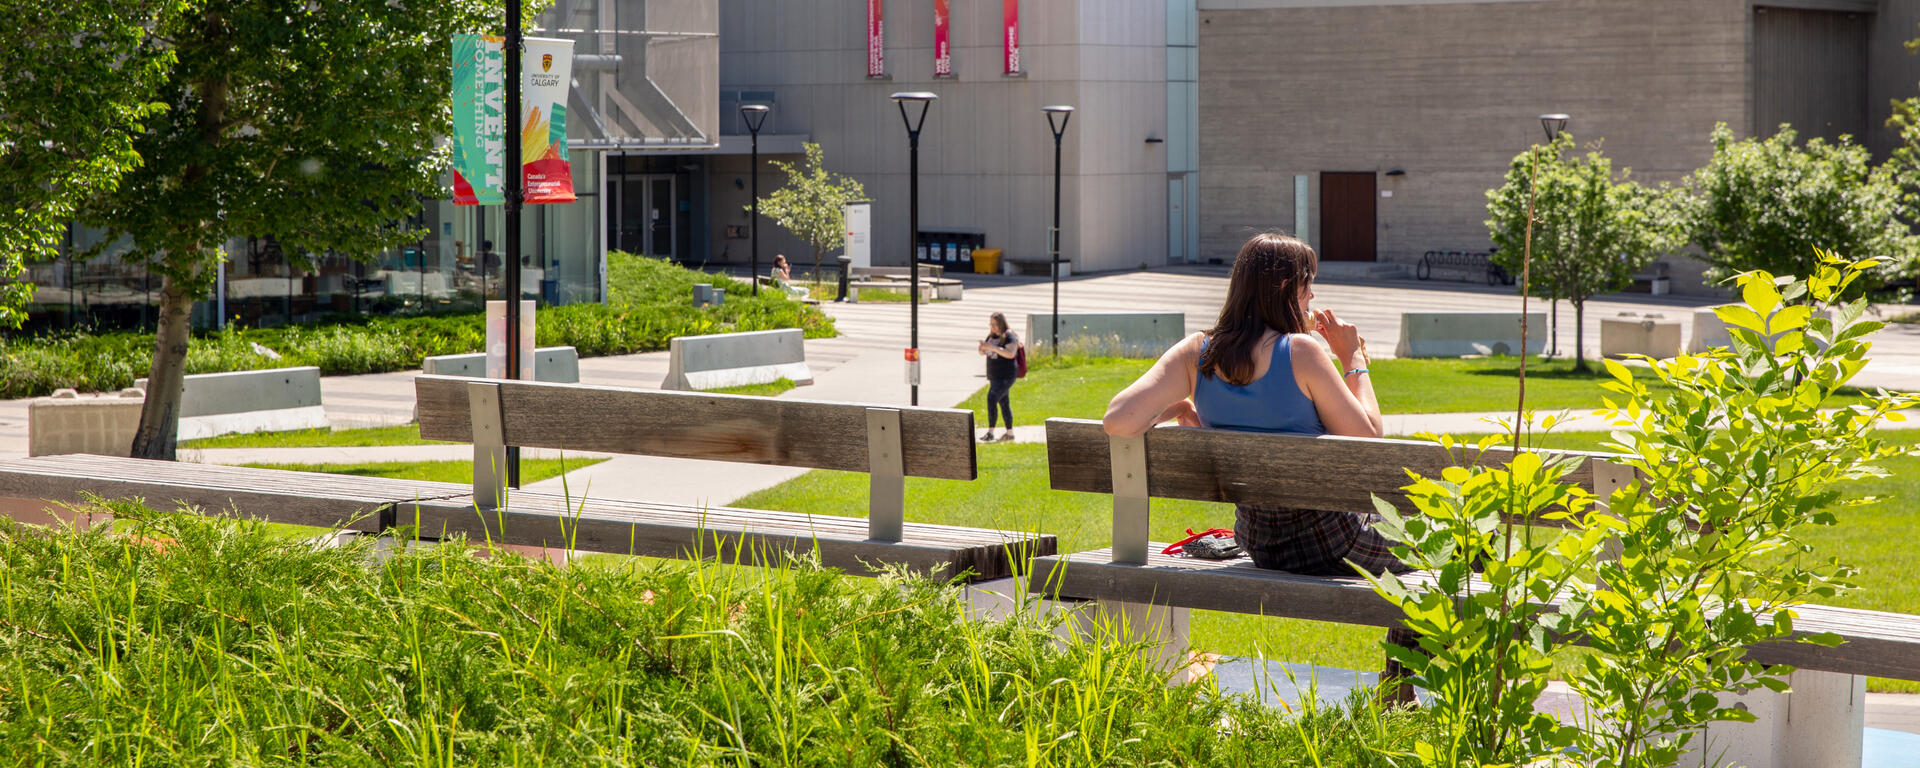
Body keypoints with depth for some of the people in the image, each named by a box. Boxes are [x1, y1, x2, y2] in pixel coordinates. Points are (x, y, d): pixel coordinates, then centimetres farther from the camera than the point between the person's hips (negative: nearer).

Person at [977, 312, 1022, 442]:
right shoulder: (991, 336, 10)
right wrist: (982, 346, -12)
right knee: (1003, 403, 14)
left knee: (991, 399, -21)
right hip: (995, 376, 9)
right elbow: (982, 352, 12)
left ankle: (990, 432, -21)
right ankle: (1010, 432, 24)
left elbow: (1010, 354, -27)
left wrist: (993, 348, -33)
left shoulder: (1009, 337, -14)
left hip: (1006, 376, -9)